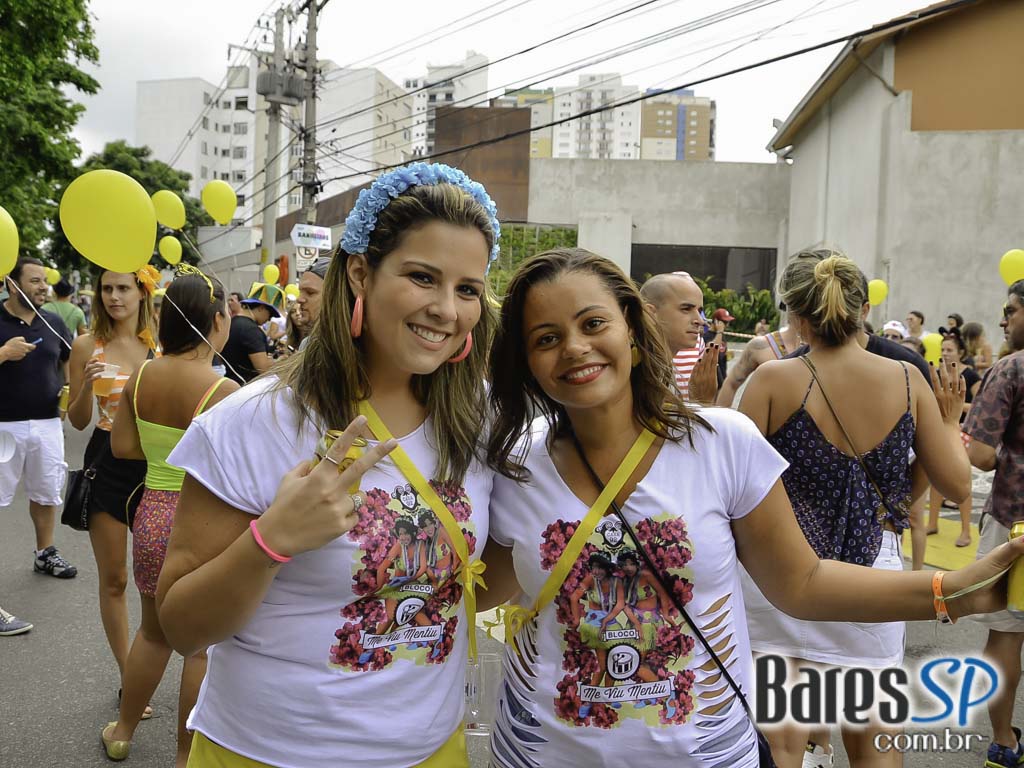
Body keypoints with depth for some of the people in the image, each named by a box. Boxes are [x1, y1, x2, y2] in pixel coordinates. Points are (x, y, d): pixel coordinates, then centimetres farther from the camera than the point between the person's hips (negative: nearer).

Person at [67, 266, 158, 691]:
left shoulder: (160, 344, 0)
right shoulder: (87, 345, -3)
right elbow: (78, 421, 1)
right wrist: (87, 385, -17)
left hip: (154, 461, 1)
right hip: (108, 465, 0)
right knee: (114, 579, 8)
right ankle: (128, 677, 21)